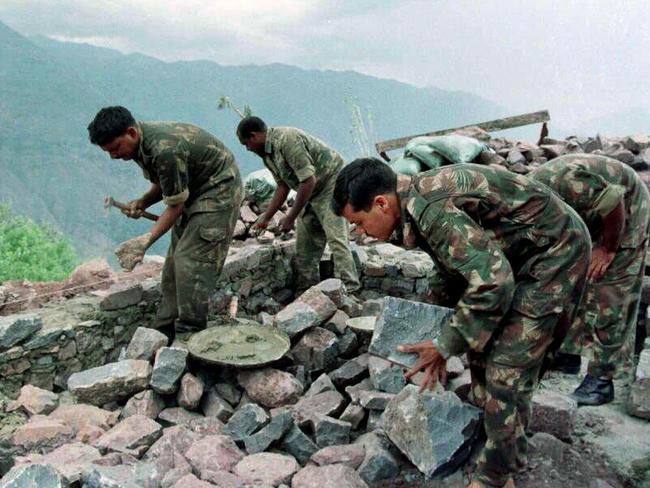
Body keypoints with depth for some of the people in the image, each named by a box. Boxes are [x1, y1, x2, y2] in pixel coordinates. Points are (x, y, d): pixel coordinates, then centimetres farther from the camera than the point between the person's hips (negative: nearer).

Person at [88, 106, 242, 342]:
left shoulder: (164, 149, -32)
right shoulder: (140, 144, -2)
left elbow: (176, 205, -24)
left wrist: (147, 240, -25)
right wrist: (142, 202, -7)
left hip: (218, 188, -10)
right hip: (194, 190, 10)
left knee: (191, 261, -15)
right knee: (175, 259, 7)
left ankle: (189, 335, -6)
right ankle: (163, 332, 15)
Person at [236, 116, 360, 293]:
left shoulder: (286, 139, -24)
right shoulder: (267, 153, 6)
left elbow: (309, 180, -27)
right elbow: (283, 185, 15)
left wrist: (291, 217, -20)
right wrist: (266, 218, 13)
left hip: (331, 184, -10)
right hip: (312, 193, 10)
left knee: (336, 239, -19)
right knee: (304, 244, 7)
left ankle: (349, 291, -20)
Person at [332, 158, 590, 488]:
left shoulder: (429, 208, -30)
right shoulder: (417, 201, 1)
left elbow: (492, 282, -32)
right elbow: (457, 261, 13)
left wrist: (446, 346, -20)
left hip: (554, 250, -9)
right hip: (515, 255, 10)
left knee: (507, 370, -8)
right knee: (480, 340, 13)